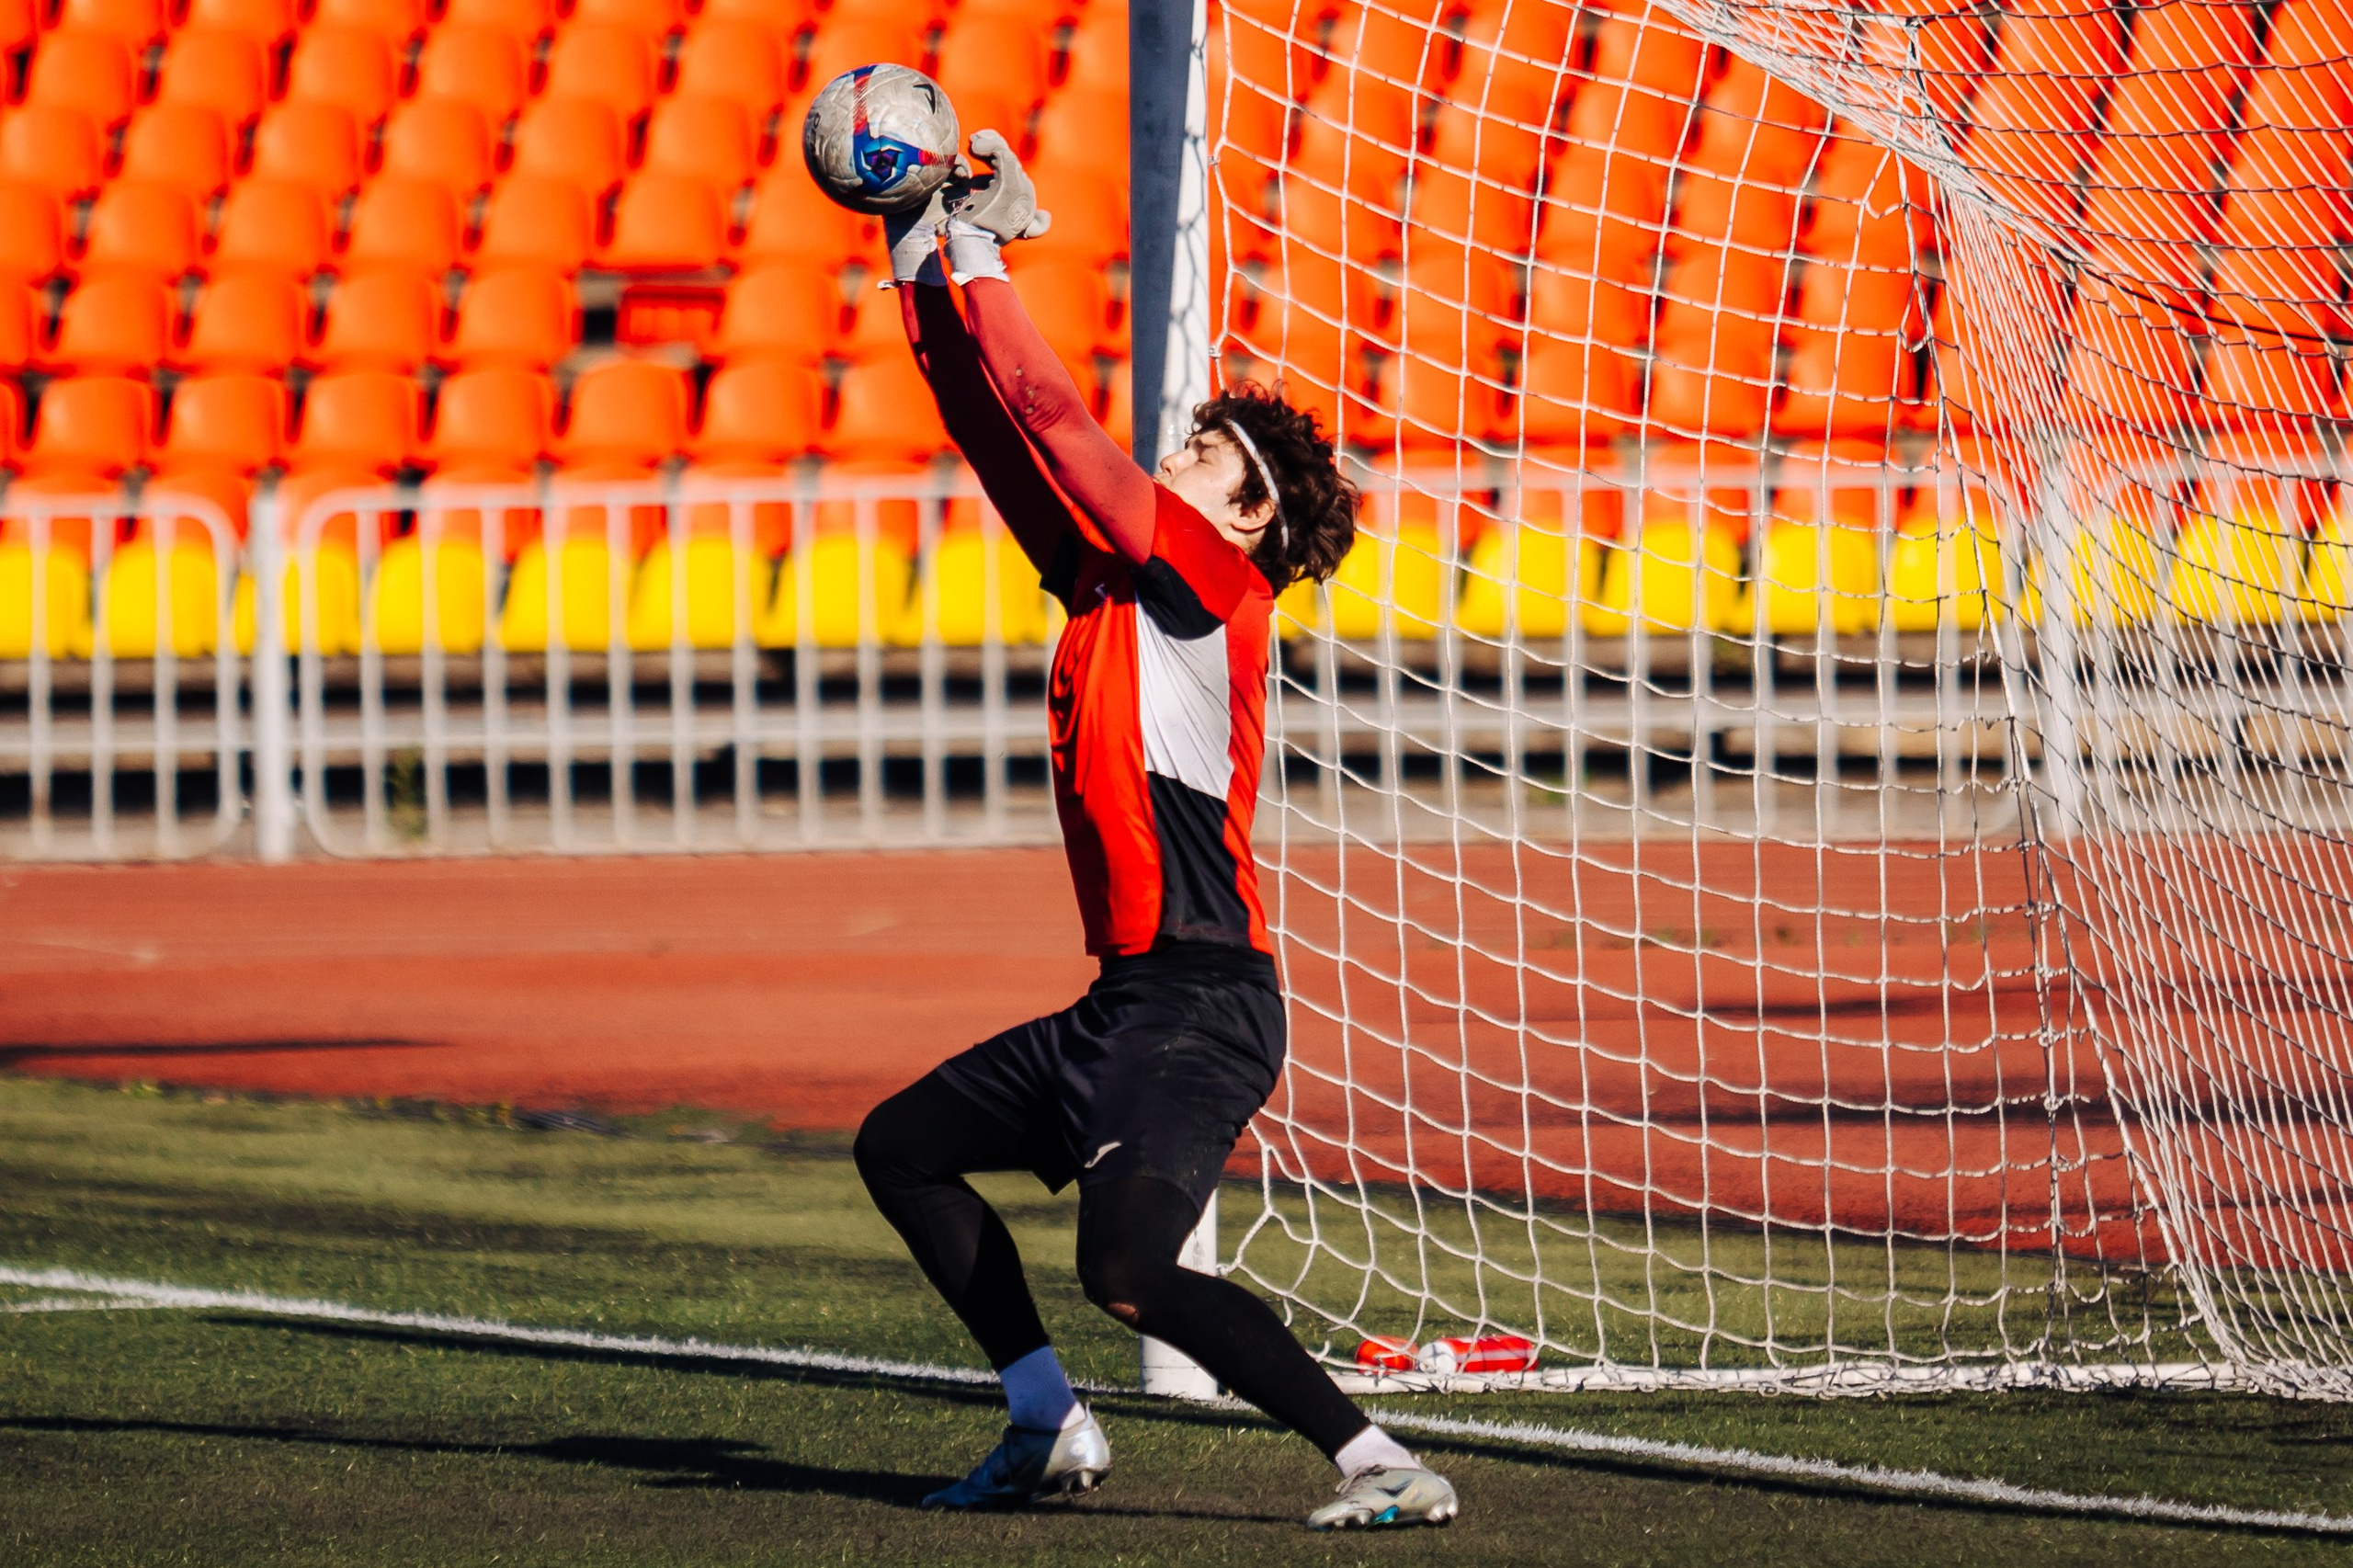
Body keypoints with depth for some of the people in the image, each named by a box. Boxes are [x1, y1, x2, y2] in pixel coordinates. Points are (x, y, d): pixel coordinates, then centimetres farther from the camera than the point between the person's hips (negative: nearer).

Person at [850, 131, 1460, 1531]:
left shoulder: (1212, 589, -9)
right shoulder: (1104, 583, 14)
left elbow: (1064, 431, -15)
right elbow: (1009, 442, 15)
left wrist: (981, 267, -9)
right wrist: (927, 278, 10)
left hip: (1205, 1006, -10)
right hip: (1126, 1000, 10)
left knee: (1128, 1270, -25)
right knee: (902, 1148, 21)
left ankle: (1385, 1466, -23)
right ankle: (1053, 1431, 22)